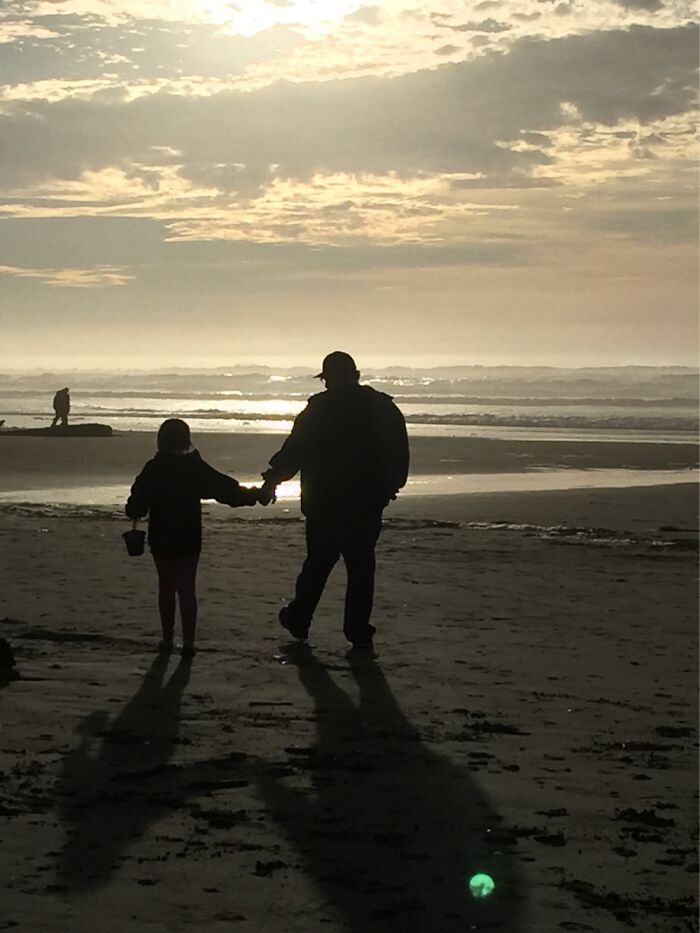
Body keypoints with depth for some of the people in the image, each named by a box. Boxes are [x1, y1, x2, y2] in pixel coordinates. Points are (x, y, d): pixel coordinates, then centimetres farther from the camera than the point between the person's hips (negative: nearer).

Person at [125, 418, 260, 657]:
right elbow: (226, 488, -4)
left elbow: (138, 498, -7)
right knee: (187, 588, 4)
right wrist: (251, 496, 8)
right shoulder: (196, 467, -5)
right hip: (189, 538, 1)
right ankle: (188, 641, -3)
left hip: (161, 538, -1)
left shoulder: (154, 469, -9)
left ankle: (167, 638, 15)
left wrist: (134, 513, 14)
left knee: (166, 588, 11)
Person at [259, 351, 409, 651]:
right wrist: (391, 485, 23)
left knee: (318, 562, 10)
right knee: (361, 566, 7)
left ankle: (299, 620, 22)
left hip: (326, 503, -3)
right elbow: (399, 455, 9)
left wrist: (271, 482, -1)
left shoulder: (320, 407, -8)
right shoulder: (384, 407, 4)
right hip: (369, 503, 3)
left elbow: (294, 450, -9)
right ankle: (359, 633, 6)